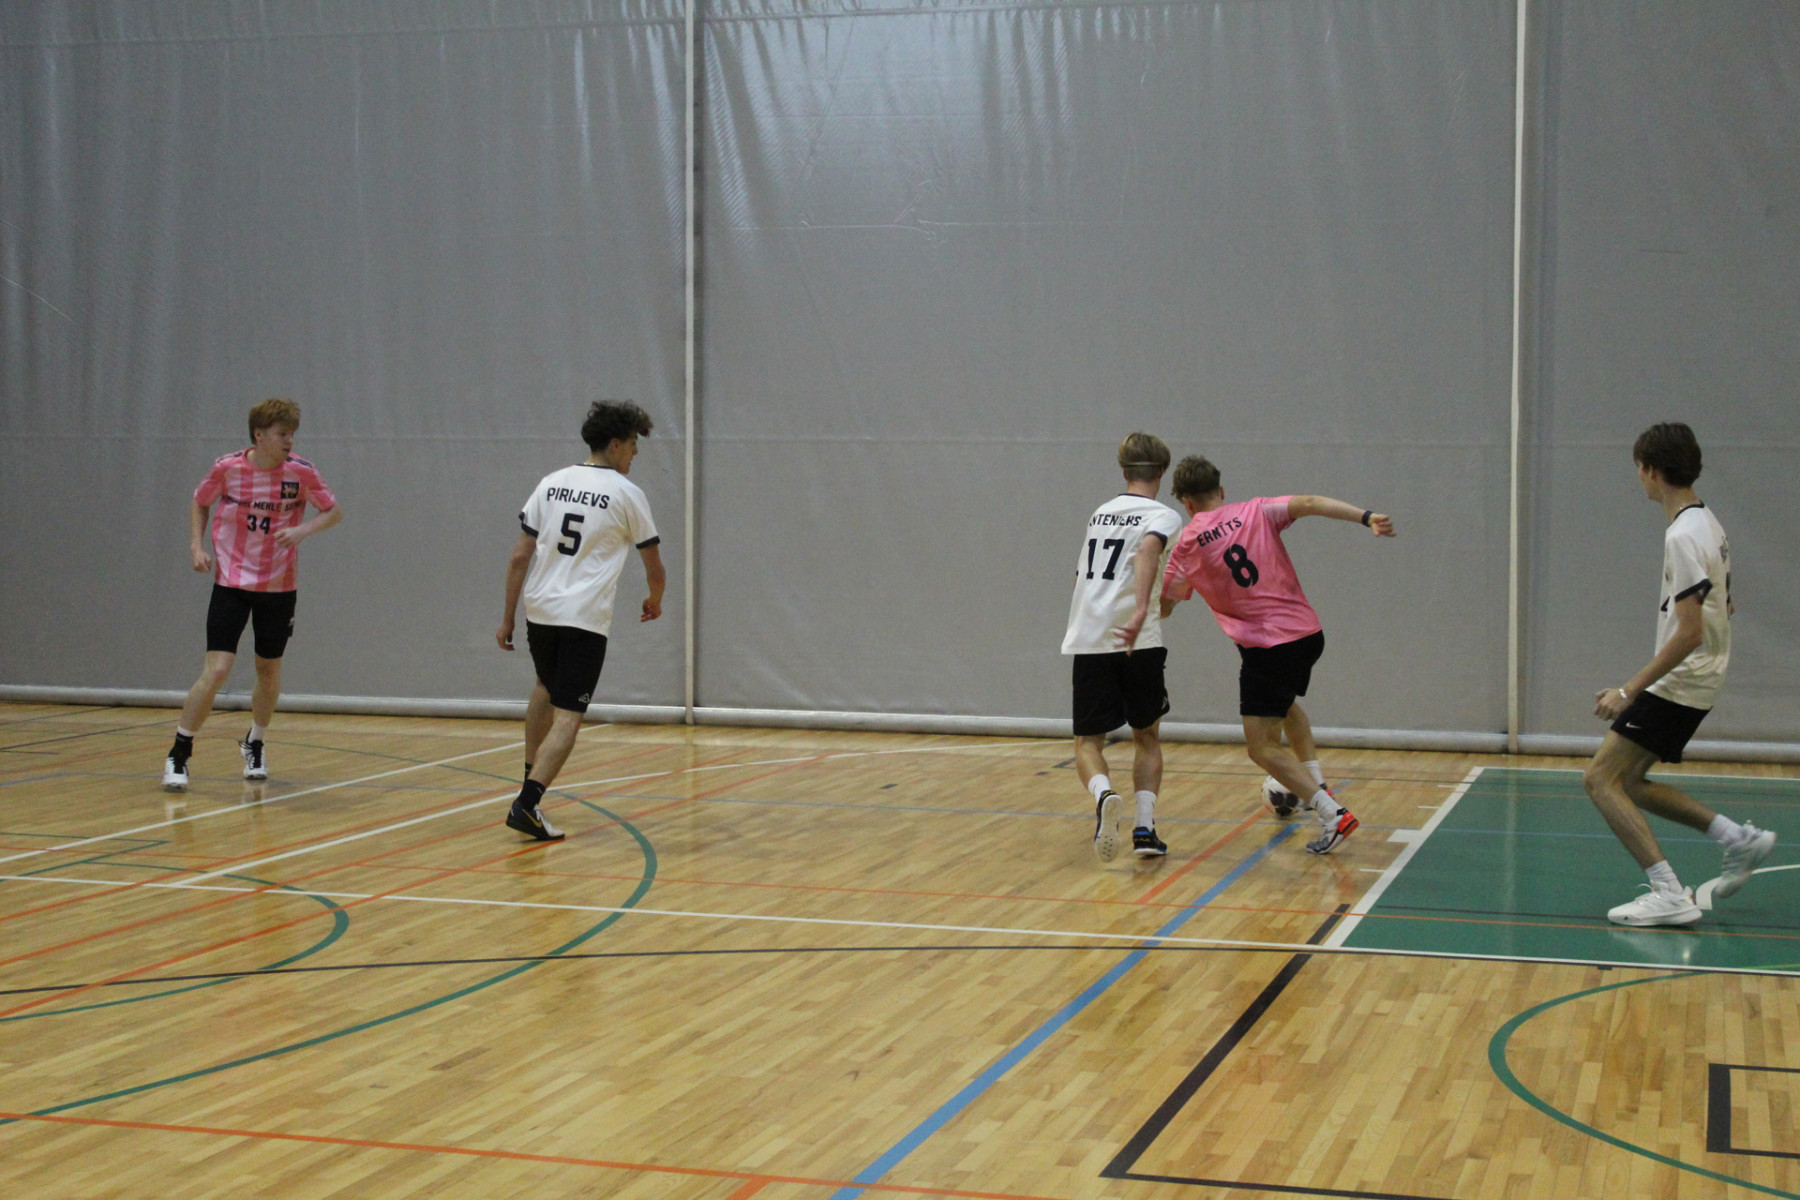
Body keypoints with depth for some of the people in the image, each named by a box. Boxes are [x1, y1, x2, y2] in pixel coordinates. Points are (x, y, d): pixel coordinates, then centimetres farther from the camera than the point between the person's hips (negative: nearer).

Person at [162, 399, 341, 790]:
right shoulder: (227, 468, -9)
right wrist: (197, 545, -4)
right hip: (231, 583, -2)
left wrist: (303, 530, -16)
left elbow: (334, 511, 2)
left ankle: (254, 744, 39)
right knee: (216, 670, -13)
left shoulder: (300, 472, -9)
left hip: (279, 587, 2)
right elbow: (199, 503, 10)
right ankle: (179, 755, 2)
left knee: (269, 672, 13)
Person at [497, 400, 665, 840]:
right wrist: (654, 602, 26)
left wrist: (507, 617, 13)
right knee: (567, 717, -5)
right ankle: (527, 804, -19)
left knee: (546, 689, 30)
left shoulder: (551, 483, 10)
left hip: (539, 610, 6)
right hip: (586, 619, -5)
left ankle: (530, 782, 34)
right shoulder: (627, 494, -2)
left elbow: (519, 557, 7)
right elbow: (654, 568, 5)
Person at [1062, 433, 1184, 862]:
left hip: (1086, 641, 3)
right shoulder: (1162, 515, 1)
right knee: (1146, 735, 16)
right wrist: (1140, 611, -34)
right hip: (1139, 643, -3)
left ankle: (1104, 795, -25)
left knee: (1088, 742, 6)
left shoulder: (1100, 513, 19)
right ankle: (1145, 827, 5)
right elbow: (1148, 550, -22)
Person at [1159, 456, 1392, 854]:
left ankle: (1333, 815, -11)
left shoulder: (1187, 546, 2)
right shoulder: (1256, 511, 6)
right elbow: (1309, 503, -11)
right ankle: (1316, 784, 29)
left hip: (1267, 648, -5)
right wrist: (1367, 517, -19)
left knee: (1262, 748, 2)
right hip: (1309, 631, 5)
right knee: (1285, 703, 35)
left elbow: (1163, 607, 8)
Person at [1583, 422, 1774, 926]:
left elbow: (1688, 633, -25)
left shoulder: (1684, 536, -20)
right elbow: (1723, 609, 21)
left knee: (1601, 778, -10)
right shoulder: (1708, 523, 10)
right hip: (1697, 680, 10)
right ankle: (1740, 839, 17)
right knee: (1625, 781, 16)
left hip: (1679, 682, -10)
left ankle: (1669, 894, -13)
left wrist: (1629, 691, -23)